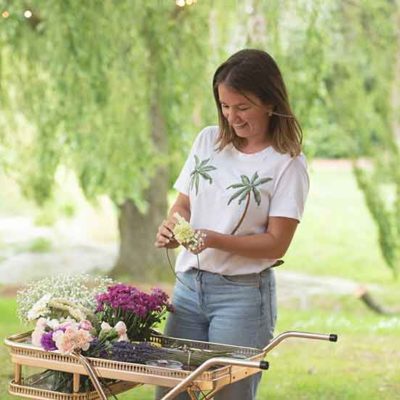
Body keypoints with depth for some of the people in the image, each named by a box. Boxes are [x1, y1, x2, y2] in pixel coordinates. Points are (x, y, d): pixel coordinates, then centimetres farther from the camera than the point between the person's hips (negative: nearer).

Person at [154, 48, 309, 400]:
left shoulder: (287, 163, -8)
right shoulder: (208, 141, 7)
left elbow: (277, 243, -10)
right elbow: (183, 203, 13)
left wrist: (215, 240, -23)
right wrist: (171, 228, -10)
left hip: (243, 293, -4)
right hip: (188, 284, 5)